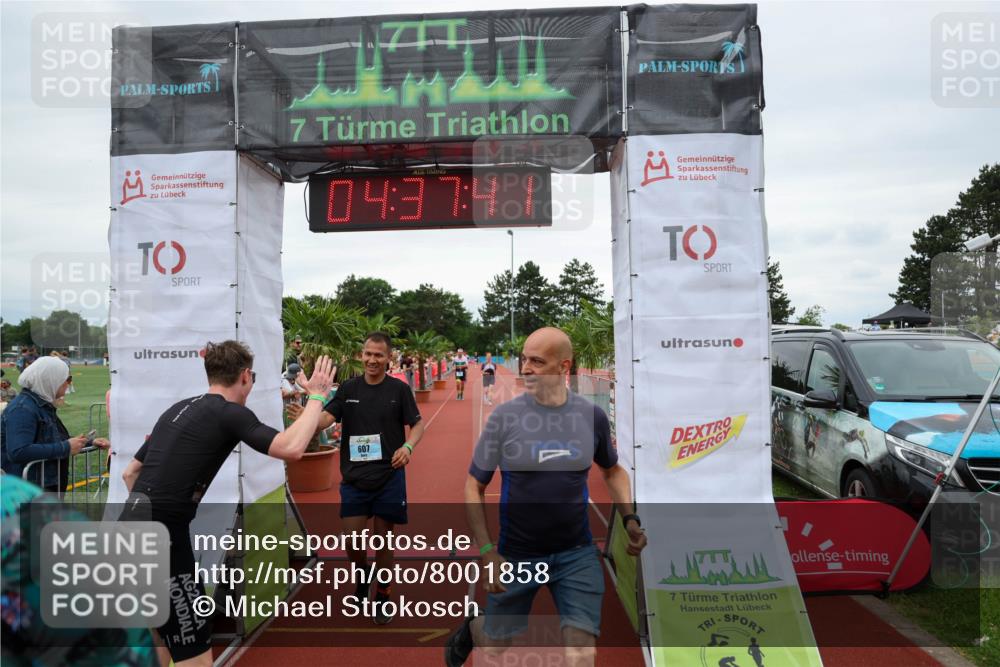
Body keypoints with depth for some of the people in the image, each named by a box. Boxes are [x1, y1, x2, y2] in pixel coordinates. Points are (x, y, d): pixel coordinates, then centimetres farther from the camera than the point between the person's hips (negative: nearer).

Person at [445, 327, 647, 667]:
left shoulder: (592, 416, -6)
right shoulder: (504, 416, -13)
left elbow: (612, 470, 12)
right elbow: (473, 487, -6)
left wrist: (629, 518, -2)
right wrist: (488, 552, -14)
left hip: (577, 553, 1)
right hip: (516, 554, -1)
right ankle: (472, 629, 52)